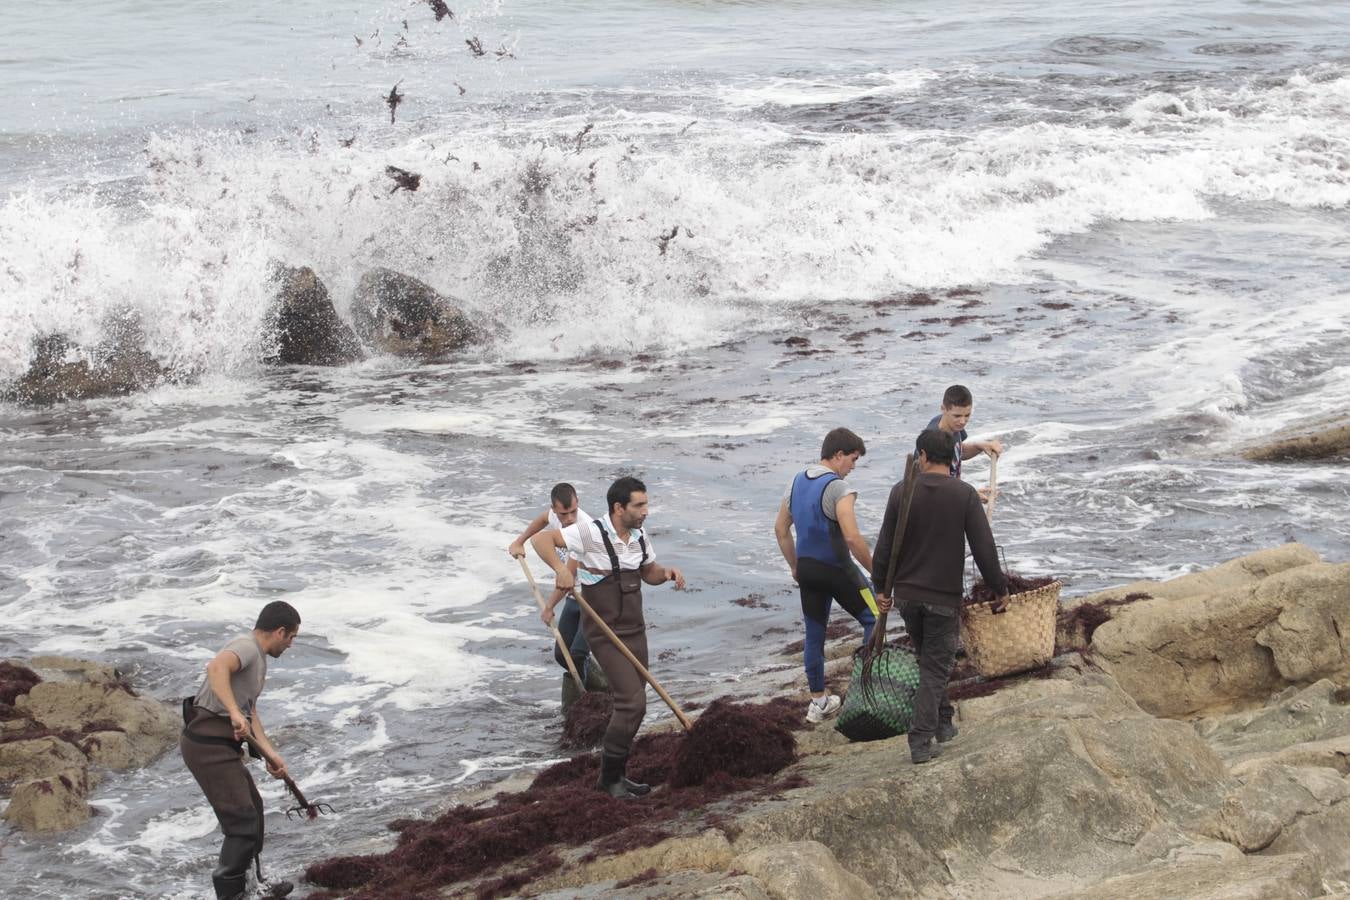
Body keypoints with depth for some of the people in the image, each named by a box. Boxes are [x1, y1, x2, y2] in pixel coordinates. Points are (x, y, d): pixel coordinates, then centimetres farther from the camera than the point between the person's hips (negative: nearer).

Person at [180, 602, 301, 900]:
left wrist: (270, 754, 17)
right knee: (243, 820, -11)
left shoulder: (259, 659, 20)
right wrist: (234, 713, -42)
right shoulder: (246, 646, -13)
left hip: (222, 744, 11)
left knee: (252, 809, 23)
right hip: (208, 744, -11)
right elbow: (216, 667, -35)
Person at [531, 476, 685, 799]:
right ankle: (610, 777, 0)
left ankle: (616, 774, 25)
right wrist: (560, 568, -37)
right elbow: (541, 539, -21)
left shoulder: (640, 538, 4)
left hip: (635, 630, 8)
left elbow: (648, 572, 20)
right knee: (632, 702, -14)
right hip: (605, 635, -8)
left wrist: (666, 573, -3)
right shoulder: (591, 533, -18)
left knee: (632, 703, 12)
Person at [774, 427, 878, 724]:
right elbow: (852, 537, -26)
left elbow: (781, 529, 13)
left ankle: (818, 702, 22)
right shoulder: (838, 488, -18)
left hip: (807, 568, 7)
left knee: (814, 634, 14)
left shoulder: (797, 482, 6)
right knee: (873, 620, 8)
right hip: (836, 569, -7)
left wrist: (795, 566, 22)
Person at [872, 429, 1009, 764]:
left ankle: (943, 723, 33)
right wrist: (999, 589, 2)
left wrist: (883, 586, 12)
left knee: (929, 661, 22)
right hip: (944, 597, -3)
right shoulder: (964, 495, -9)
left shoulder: (902, 491, -3)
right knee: (936, 668, 4)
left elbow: (885, 545, 0)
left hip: (907, 595, 3)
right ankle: (921, 742, -3)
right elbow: (984, 548, -9)